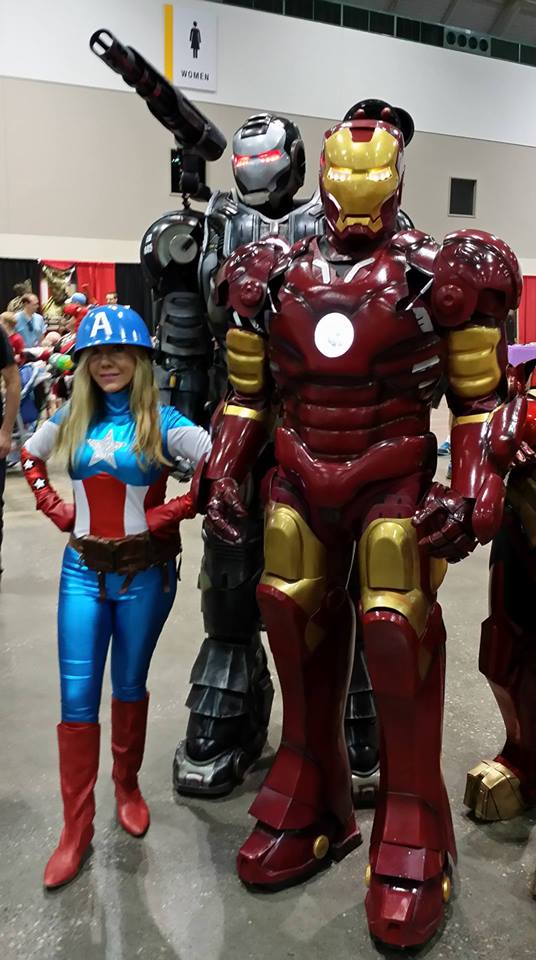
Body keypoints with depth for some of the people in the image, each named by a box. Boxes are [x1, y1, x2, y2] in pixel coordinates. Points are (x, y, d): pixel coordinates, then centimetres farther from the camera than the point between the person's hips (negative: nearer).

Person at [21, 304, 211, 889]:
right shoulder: (71, 419, 4)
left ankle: (127, 784, 39)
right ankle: (76, 827, 18)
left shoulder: (161, 422, -9)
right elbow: (29, 455, 20)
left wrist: (168, 515, -17)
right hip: (83, 570, 3)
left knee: (129, 687, 14)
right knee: (77, 699, 3)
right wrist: (55, 509, 6)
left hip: (144, 571, -3)